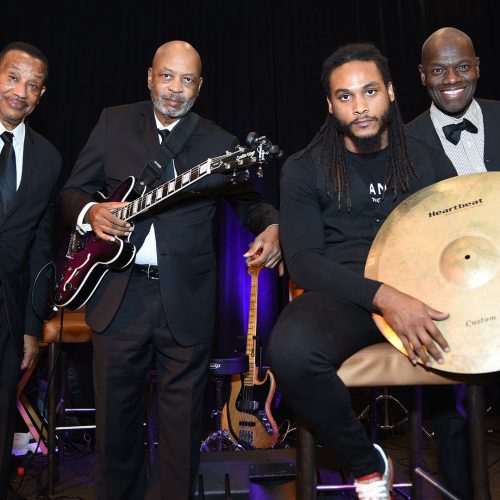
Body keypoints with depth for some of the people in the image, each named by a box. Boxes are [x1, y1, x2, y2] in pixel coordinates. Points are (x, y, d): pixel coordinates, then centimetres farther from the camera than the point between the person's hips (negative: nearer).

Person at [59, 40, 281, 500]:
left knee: (183, 414, 8)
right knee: (116, 409, 12)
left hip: (186, 298, -1)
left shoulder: (220, 144, 5)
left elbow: (248, 201, 8)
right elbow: (73, 191, 11)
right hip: (118, 293, 1)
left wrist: (272, 226, -15)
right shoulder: (113, 123, 8)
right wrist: (90, 212, -12)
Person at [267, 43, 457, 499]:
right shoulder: (305, 169, 5)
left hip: (422, 291, 3)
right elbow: (302, 259, -6)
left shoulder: (428, 162, 14)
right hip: (342, 295, -2)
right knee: (291, 351, -35)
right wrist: (382, 297, -22)